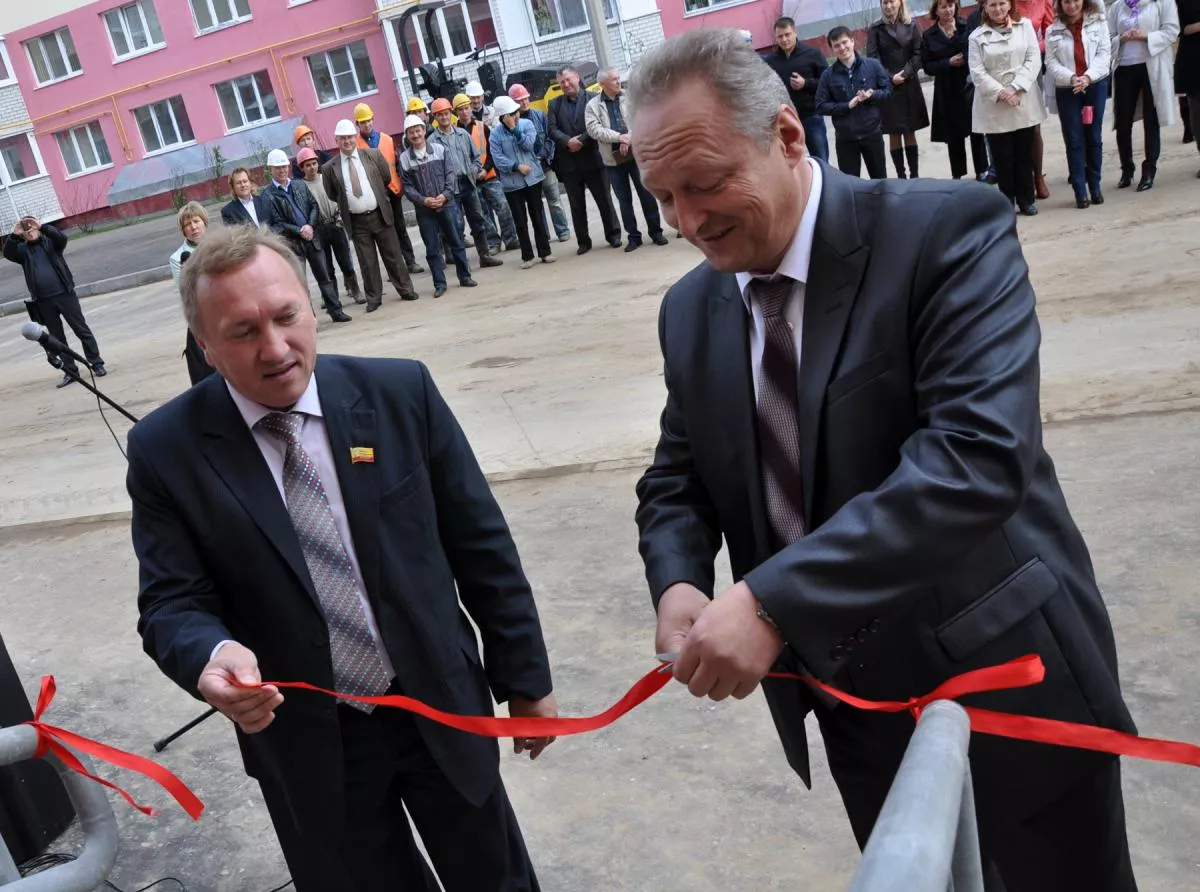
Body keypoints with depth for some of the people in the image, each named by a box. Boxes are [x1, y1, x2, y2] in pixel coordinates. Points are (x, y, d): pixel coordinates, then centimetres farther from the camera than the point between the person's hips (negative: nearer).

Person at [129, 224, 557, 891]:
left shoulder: (402, 392, -10)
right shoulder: (166, 450, -10)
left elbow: (482, 546, -4)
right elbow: (172, 602, -8)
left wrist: (526, 677, 1)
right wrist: (214, 654, -31)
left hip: (442, 707, 1)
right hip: (306, 745, 0)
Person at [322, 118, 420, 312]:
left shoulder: (373, 155, 0)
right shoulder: (330, 168, -2)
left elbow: (387, 178, 9)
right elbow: (331, 195, 7)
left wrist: (378, 196, 10)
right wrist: (344, 204, 6)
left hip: (380, 214, 0)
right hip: (356, 221, 0)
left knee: (393, 256, 8)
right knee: (367, 262, 7)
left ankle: (406, 290, 20)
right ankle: (373, 299, 16)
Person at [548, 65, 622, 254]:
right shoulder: (554, 104, 9)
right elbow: (552, 129, -2)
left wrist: (581, 142, -18)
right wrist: (568, 142, -18)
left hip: (591, 158, -3)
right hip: (569, 163, 3)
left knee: (604, 199, 5)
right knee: (577, 205, 8)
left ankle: (613, 235, 19)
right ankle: (583, 241, 16)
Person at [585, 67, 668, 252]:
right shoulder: (593, 105, 2)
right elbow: (594, 129, -9)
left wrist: (629, 138, -17)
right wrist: (619, 137, -16)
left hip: (636, 153, 0)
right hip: (613, 159, 0)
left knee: (646, 194, 4)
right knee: (624, 199, 7)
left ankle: (656, 231, 15)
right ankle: (633, 236, 15)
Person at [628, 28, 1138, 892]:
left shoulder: (948, 230, -18)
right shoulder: (690, 310, 1)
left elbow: (979, 453, -30)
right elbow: (676, 479, 8)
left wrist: (772, 601, -35)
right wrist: (680, 584, -15)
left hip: (1005, 682, -4)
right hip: (853, 701, 5)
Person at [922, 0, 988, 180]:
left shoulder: (967, 27, 1)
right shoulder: (928, 35, 2)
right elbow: (927, 67, -2)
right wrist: (949, 62, -13)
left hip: (971, 86, 0)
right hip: (947, 92, 0)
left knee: (976, 131, 5)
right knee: (954, 135, 6)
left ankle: (981, 171, 16)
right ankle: (957, 175, 17)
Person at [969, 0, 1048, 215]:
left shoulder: (1025, 26, 6)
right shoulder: (977, 37, 1)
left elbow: (1034, 60, -1)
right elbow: (977, 73, -5)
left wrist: (1015, 88, -13)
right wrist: (1000, 93, -16)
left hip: (1024, 102, 2)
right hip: (994, 106, -1)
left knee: (1025, 154, 7)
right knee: (1002, 157, 2)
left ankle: (1026, 199, 17)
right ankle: (1007, 202, 11)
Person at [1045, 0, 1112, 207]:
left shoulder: (1098, 22, 3)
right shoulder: (1053, 30, 3)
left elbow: (1104, 53, -3)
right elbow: (1051, 62, -3)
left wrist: (1088, 76, -18)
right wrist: (1071, 78, -18)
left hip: (1095, 85, 0)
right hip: (1066, 89, 0)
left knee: (1094, 137, 6)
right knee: (1074, 140, -1)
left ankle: (1095, 186, 15)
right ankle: (1080, 190, 2)